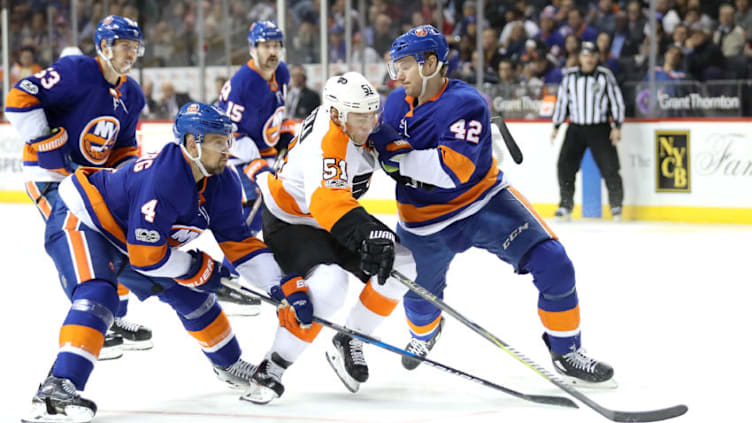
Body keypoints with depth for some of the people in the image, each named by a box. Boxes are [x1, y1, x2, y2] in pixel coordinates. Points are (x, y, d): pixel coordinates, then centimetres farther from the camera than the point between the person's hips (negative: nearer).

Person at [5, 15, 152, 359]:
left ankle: (115, 320, 24)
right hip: (49, 174, -9)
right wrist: (46, 143, -25)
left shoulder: (132, 96, 7)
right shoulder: (76, 72, -19)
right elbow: (20, 99, -24)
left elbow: (124, 149, 17)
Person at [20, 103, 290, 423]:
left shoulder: (223, 185, -8)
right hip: (79, 222, -9)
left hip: (125, 236, 9)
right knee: (97, 295, -33)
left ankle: (229, 365, 36)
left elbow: (238, 243, 0)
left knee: (189, 293, 12)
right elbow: (145, 255, -34)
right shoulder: (162, 180, -37)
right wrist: (195, 265, -19)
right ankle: (57, 387, -44)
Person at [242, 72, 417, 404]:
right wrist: (369, 233, -59)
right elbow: (328, 201, -49)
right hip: (288, 224, -9)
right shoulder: (325, 143, -33)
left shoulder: (353, 123, -5)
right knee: (328, 284, -34)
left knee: (400, 264, -4)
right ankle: (272, 369, -20)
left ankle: (349, 343, 9)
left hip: (331, 223, 9)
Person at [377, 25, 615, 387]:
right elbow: (387, 154, 15)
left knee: (552, 264, -17)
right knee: (420, 298, 17)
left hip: (484, 202, -4)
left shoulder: (465, 104, -25)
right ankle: (424, 333, 55)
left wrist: (396, 152, -37)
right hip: (425, 221, 4)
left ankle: (565, 352, 1)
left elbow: (454, 169, -38)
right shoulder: (396, 104, -5)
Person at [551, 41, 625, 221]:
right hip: (575, 128, 2)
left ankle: (616, 205, 4)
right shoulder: (569, 76, 3)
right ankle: (566, 205, 5)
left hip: (600, 128, -2)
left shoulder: (605, 75, -3)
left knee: (609, 166, -8)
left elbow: (616, 100, -1)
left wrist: (617, 126, -7)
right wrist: (556, 126, 10)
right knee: (565, 165, -5)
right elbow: (561, 101, 11)